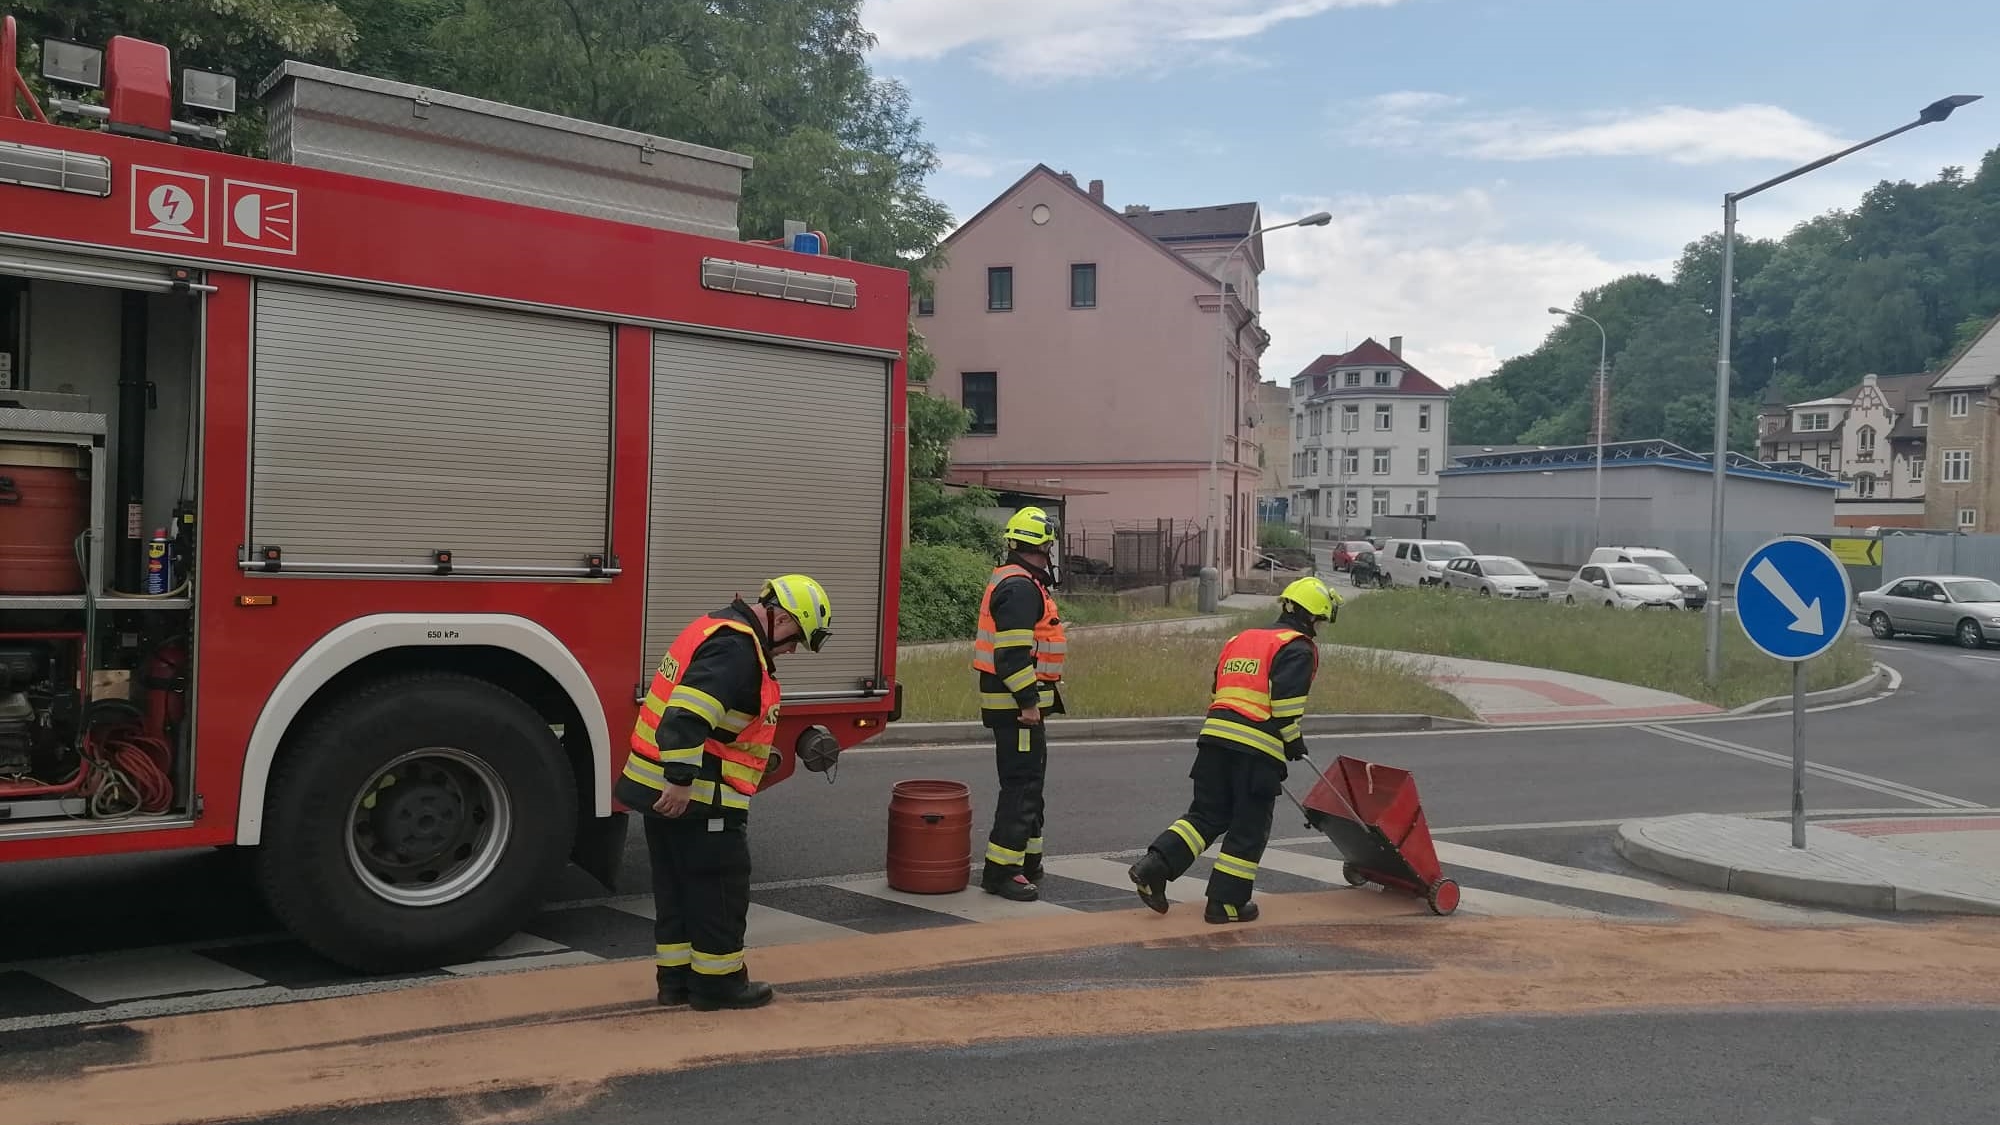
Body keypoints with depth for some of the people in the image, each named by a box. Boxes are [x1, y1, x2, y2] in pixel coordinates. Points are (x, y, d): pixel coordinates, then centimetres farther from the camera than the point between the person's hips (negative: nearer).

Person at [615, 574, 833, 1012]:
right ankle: (717, 981, 11)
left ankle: (676, 977, 25)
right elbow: (689, 712, -30)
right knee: (719, 888, 2)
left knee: (677, 886, 17)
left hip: (660, 788, 10)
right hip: (693, 796, -10)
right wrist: (682, 781, -32)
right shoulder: (737, 647, -19)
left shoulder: (719, 628, 16)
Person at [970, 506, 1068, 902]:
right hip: (1017, 702, -11)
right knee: (1021, 784, -8)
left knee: (1029, 780, 19)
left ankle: (1027, 860, 29)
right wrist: (1028, 702, -24)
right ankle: (1001, 872, -6)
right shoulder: (1021, 587, -18)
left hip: (1018, 701, 11)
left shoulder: (1011, 581, 17)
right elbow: (1012, 651, -25)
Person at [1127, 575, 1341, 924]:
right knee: (1249, 828, 6)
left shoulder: (1241, 639, 22)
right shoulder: (1298, 649, -2)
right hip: (1258, 749, -7)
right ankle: (1226, 903, 10)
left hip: (1215, 736, 7)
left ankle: (1153, 868, 0)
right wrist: (1294, 741, 1)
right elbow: (1286, 702, -13)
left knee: (1207, 815, 14)